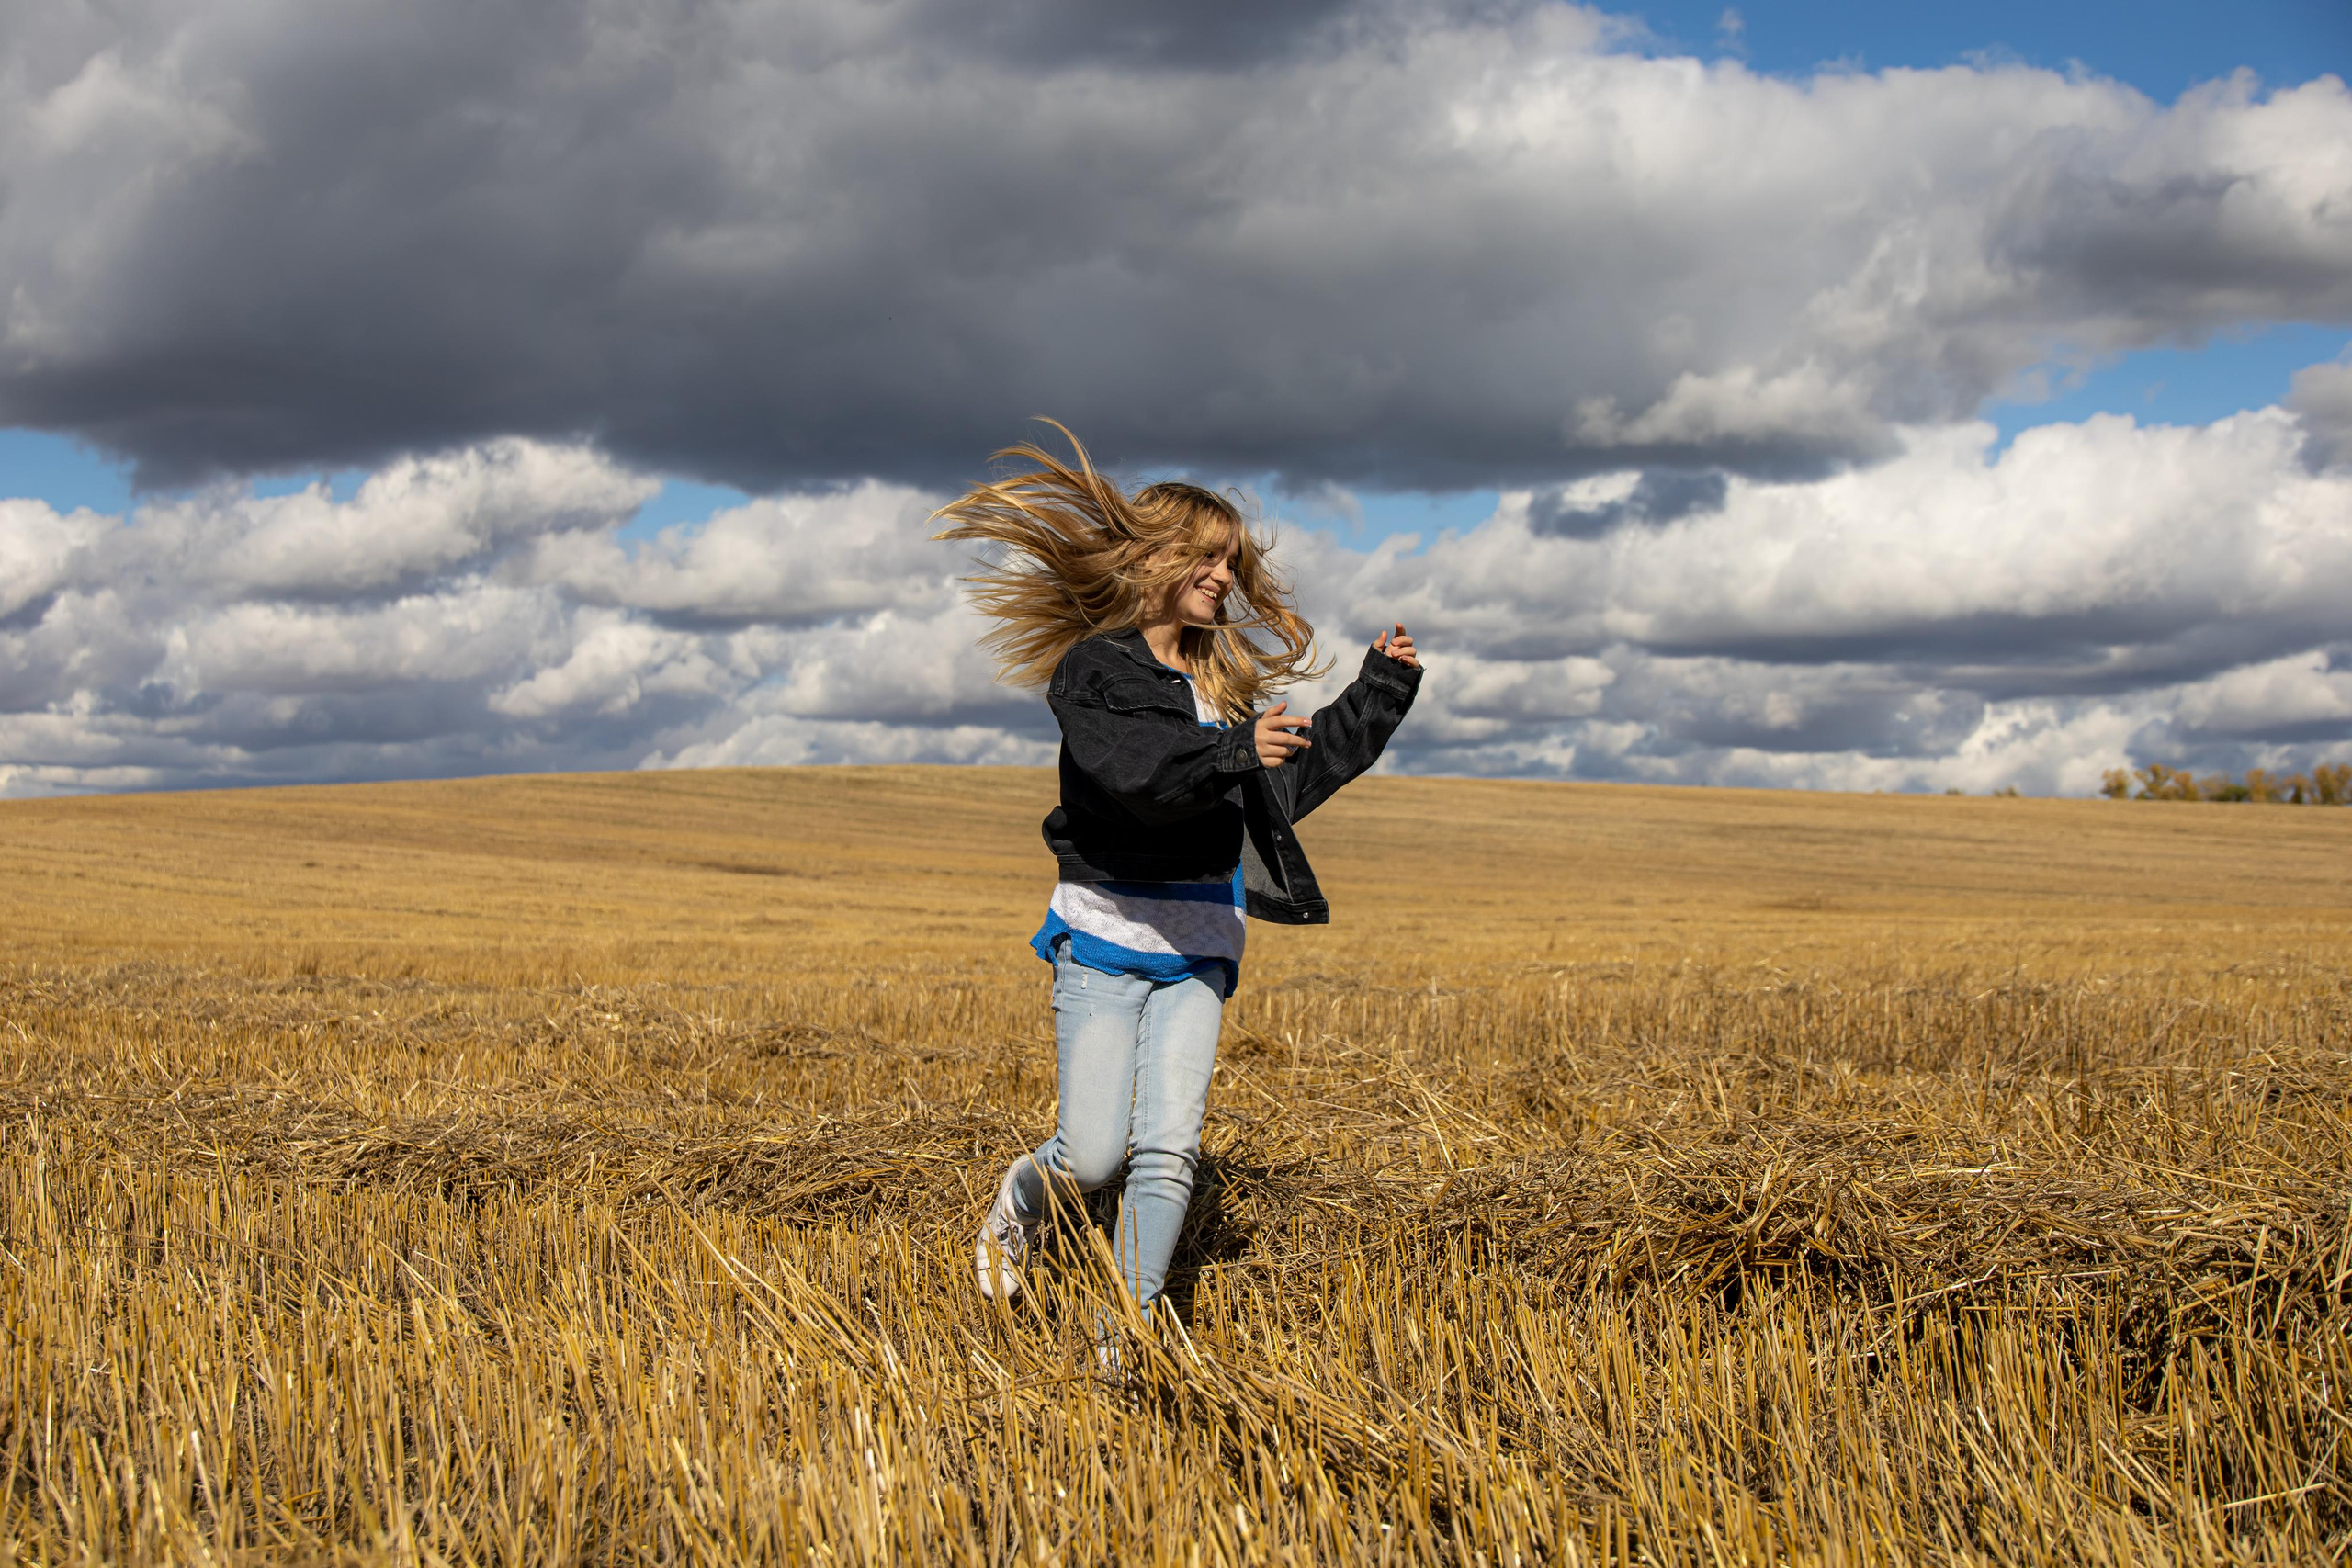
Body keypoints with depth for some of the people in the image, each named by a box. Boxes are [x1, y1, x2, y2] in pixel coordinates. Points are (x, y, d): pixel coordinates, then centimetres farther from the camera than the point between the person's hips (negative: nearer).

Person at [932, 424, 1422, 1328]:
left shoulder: (1222, 684, 13)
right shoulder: (1093, 668, -7)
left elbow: (1293, 776, 26)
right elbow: (1131, 770, -26)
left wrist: (1378, 693, 22)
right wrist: (1233, 753, -41)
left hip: (1197, 950, 5)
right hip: (1105, 941, -5)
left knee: (1167, 1153, -6)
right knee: (1092, 1157, -4)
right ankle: (1021, 1197, 31)